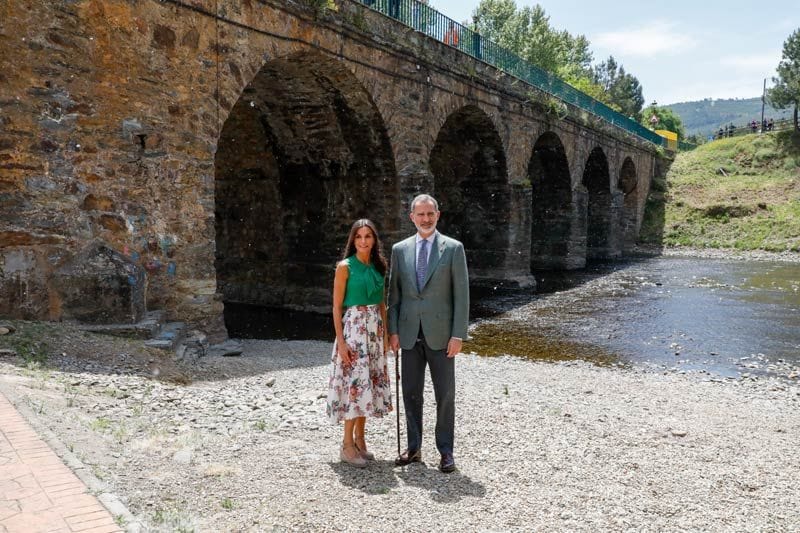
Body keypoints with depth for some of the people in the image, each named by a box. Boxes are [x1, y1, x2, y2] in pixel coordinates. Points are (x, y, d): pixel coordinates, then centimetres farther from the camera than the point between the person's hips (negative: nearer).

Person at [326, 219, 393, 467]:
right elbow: (337, 307, -8)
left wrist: (386, 334, 10)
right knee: (354, 382, -5)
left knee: (369, 382, 9)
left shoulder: (378, 266, 10)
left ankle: (360, 439, 21)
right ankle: (347, 445, 5)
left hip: (375, 328, 6)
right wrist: (341, 340, -14)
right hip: (353, 327, -6)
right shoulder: (345, 266, -7)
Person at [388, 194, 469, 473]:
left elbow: (461, 294, -4)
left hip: (440, 333, -3)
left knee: (445, 394, 4)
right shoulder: (400, 249, 7)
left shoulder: (453, 248, -2)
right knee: (411, 393, 10)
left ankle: (445, 451, 17)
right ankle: (413, 448, 24)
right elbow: (394, 293, 10)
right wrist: (393, 330, 3)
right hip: (409, 333, 3)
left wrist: (458, 335, -10)